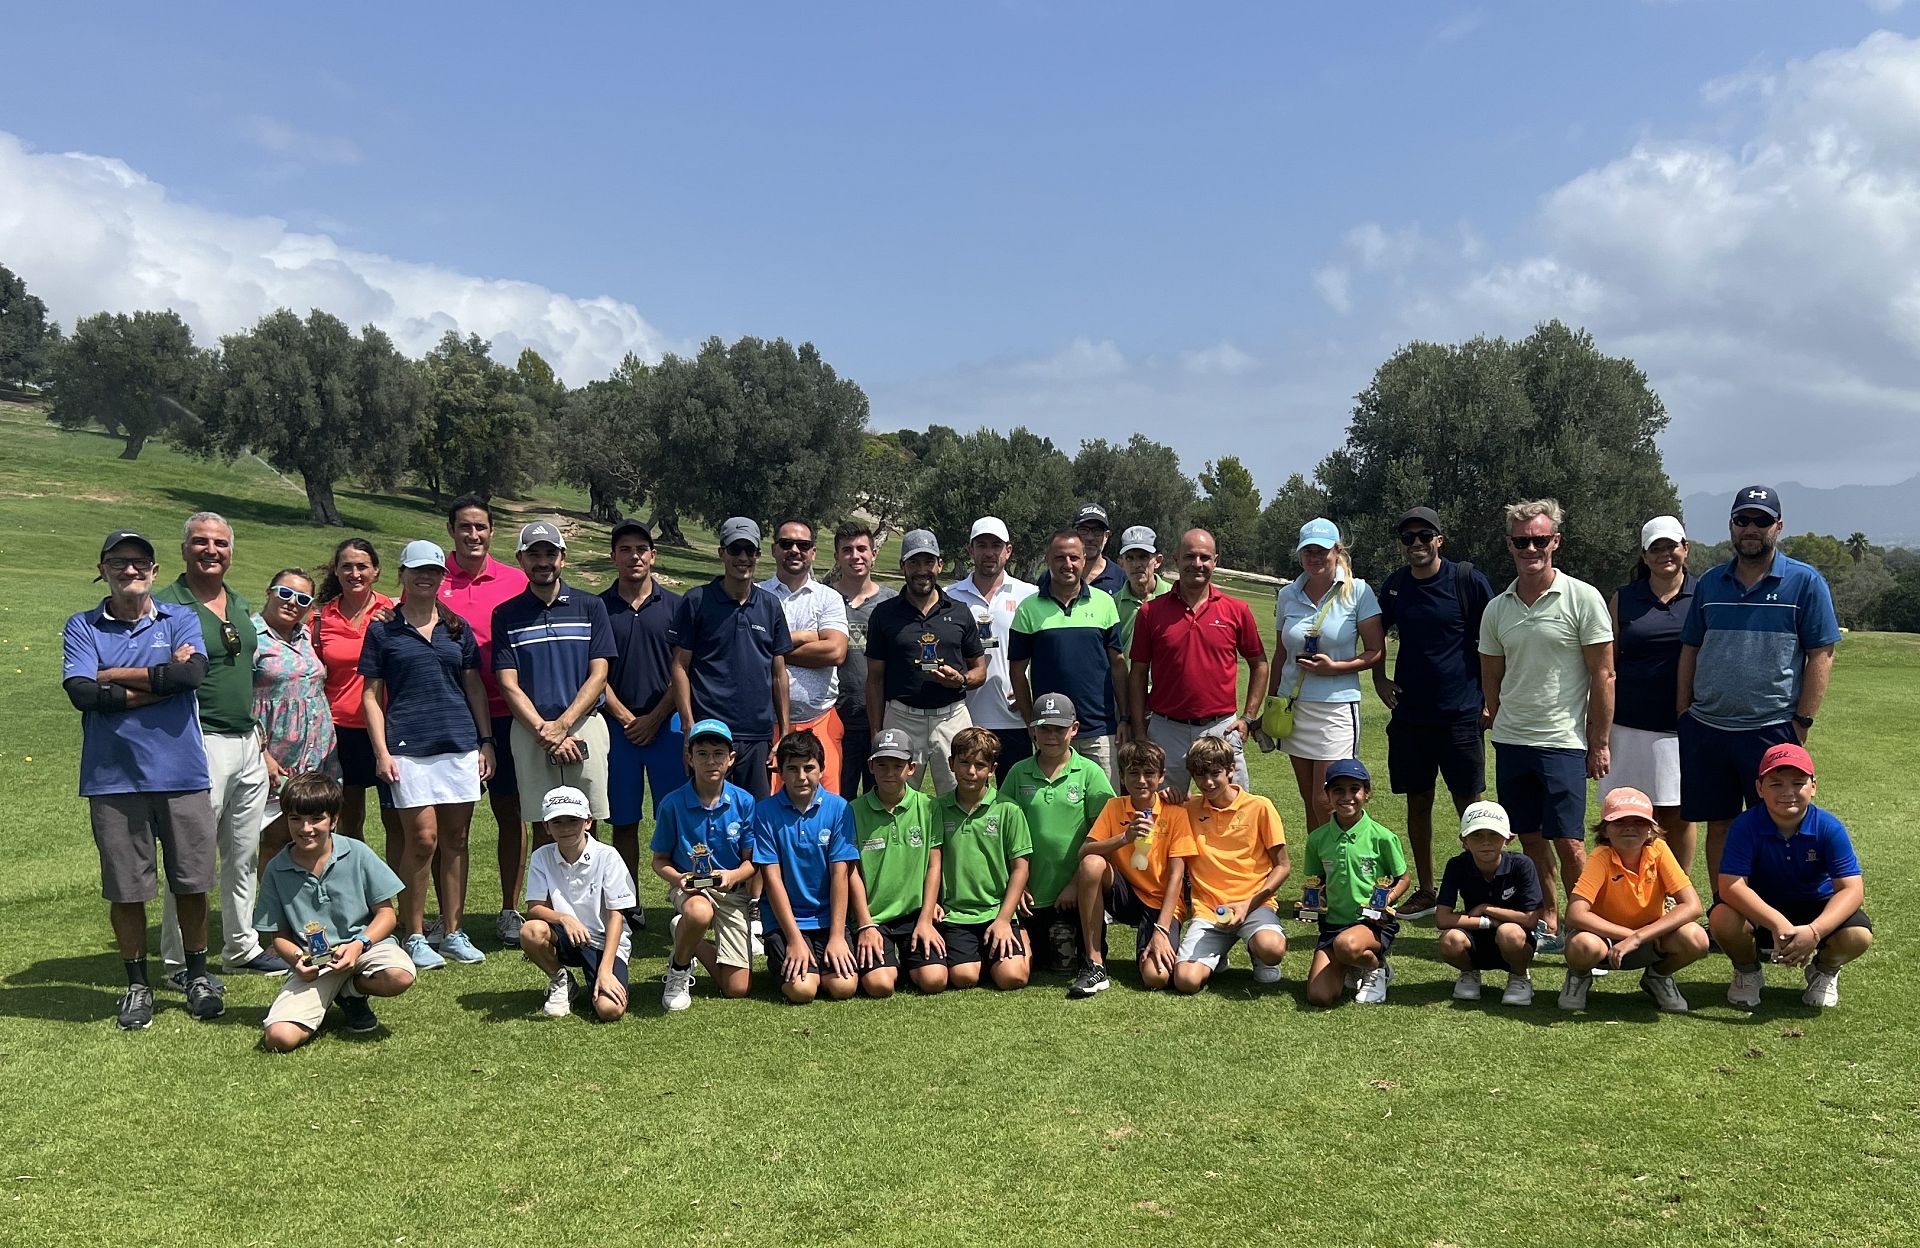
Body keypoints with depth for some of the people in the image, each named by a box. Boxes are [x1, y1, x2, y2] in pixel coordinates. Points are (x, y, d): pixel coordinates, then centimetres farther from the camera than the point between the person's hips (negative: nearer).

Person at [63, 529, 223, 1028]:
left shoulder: (181, 620, 6)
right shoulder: (83, 626, 5)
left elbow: (192, 674, -14)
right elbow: (81, 692, -11)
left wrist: (113, 677, -8)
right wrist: (162, 680, -10)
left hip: (181, 775, 0)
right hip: (113, 780, 0)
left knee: (191, 883, 8)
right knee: (125, 889, 8)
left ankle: (197, 976, 25)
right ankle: (137, 984, 23)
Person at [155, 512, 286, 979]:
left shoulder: (240, 605, 15)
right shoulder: (166, 606, -9)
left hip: (248, 743, 8)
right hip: (202, 745, -7)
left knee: (245, 856, 15)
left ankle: (241, 947, 28)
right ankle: (180, 963, 11)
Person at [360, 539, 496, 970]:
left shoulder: (458, 628, 13)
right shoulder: (383, 631, 5)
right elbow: (371, 696, 3)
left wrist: (486, 741, 8)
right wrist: (381, 751, -5)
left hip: (461, 744, 3)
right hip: (408, 746, -3)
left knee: (455, 840, 6)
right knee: (423, 840, -7)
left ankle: (453, 933, 15)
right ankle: (413, 936, 6)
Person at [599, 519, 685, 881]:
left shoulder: (675, 606, 5)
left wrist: (655, 719, -5)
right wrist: (626, 718, -5)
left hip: (666, 724, -1)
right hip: (617, 725, 1)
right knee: (623, 822, 6)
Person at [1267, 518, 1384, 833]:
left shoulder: (1358, 591, -4)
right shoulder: (1287, 595, 7)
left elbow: (1376, 652, -4)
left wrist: (1335, 667, -17)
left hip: (1336, 706, -4)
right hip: (1294, 707, 4)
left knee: (1325, 802, -9)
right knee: (1309, 803, 9)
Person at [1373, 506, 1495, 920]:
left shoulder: (1468, 579, -7)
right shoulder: (1395, 584, 5)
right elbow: (1377, 635, 21)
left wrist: (1491, 696, -4)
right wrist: (1379, 679, 10)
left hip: (1460, 712, -4)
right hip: (1409, 713, 4)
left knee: (1468, 805, 1)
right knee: (1417, 802, 10)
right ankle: (1424, 891, 20)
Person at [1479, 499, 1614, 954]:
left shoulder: (1582, 599, -6)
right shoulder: (1497, 608, 8)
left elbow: (1603, 675, -6)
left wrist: (1599, 743, -7)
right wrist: (1500, 724, 12)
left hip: (1563, 741, -5)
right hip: (1510, 742, 5)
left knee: (1567, 843, -6)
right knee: (1530, 838, 11)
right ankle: (1548, 922, 24)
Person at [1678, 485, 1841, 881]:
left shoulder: (1805, 582, -1)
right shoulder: (1709, 582, 10)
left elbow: (1821, 655, -3)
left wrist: (1802, 722, -8)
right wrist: (1684, 713, 7)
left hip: (1772, 729, -4)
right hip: (1706, 728, 4)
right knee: (1718, 825, 11)